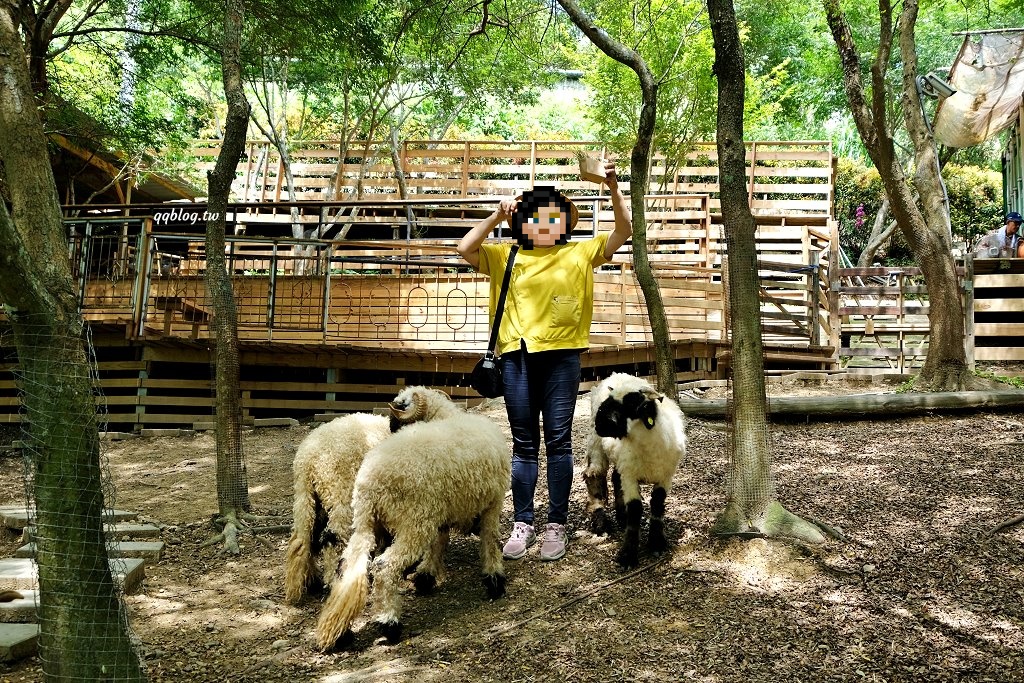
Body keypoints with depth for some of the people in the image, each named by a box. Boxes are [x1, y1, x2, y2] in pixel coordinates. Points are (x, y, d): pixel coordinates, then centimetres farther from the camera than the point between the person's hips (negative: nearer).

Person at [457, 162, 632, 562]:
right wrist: (497, 217, -8)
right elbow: (466, 249, -2)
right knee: (524, 444, 8)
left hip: (561, 355, -1)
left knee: (558, 441, 2)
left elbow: (624, 231, -1)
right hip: (518, 356, 1)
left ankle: (556, 525, 11)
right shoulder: (506, 256, 9)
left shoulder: (580, 254, 7)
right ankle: (522, 524, 15)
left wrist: (613, 189, -14)